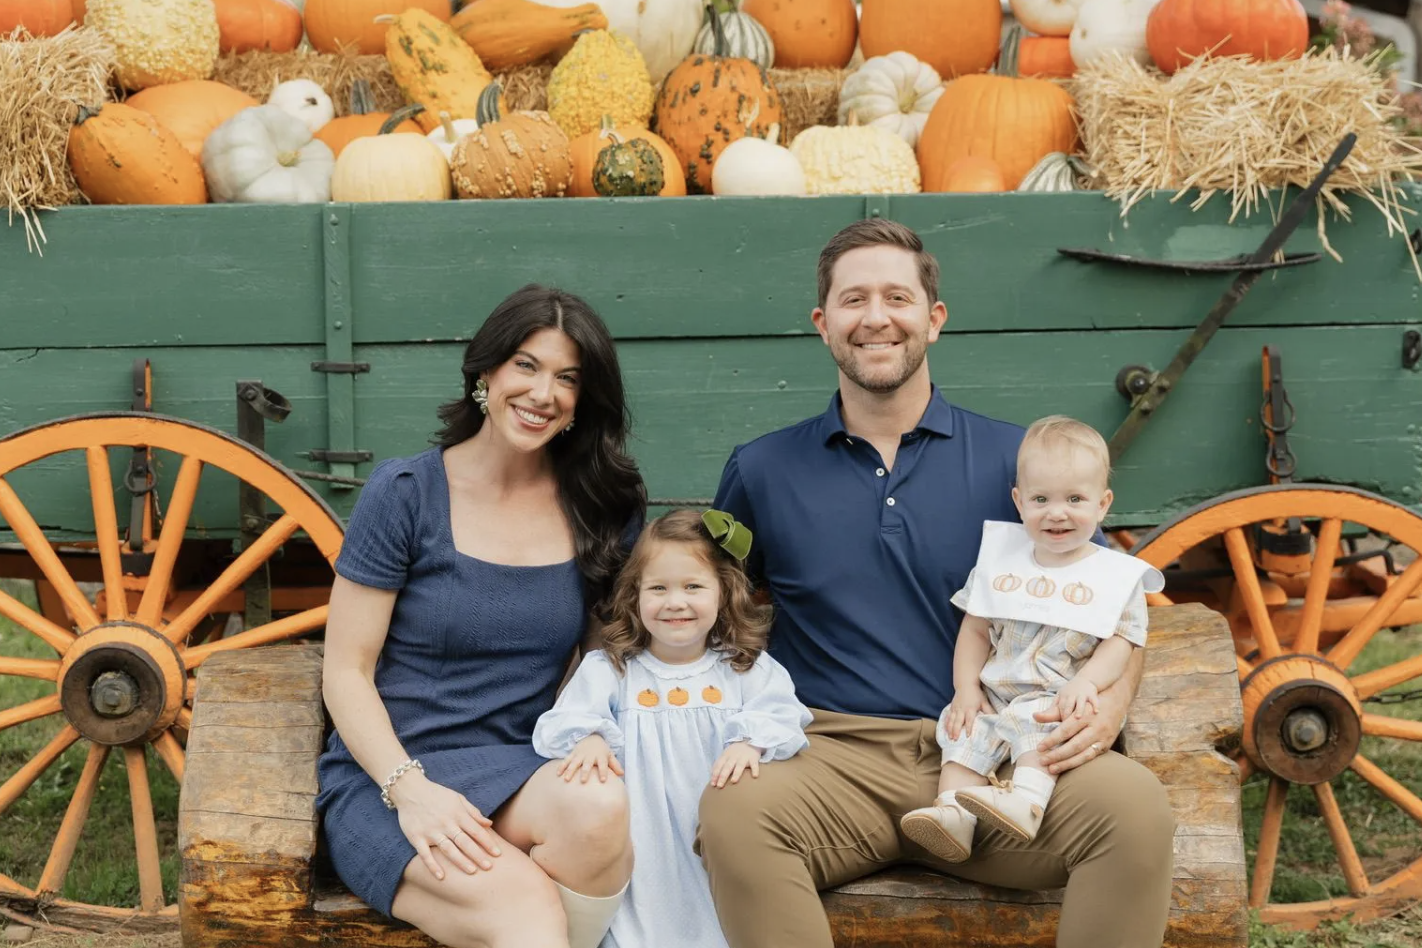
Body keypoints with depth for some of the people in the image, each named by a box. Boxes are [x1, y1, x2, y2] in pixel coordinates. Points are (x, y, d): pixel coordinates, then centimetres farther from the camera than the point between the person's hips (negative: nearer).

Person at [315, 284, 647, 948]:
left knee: (601, 808, -32)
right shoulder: (404, 492, -2)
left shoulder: (603, 509, 7)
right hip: (387, 774, -4)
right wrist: (409, 789, -18)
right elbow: (346, 674, -3)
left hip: (524, 773, 5)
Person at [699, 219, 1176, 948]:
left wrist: (1109, 704, -8)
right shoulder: (761, 471, 13)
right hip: (836, 754, 0)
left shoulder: (1015, 459, 11)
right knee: (733, 812, -35)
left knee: (1134, 806, -30)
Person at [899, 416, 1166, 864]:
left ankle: (1026, 800, -51)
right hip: (994, 694, 4)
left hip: (1059, 698, -4)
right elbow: (975, 629, 14)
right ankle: (953, 814, -35)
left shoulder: (1117, 575, 5)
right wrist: (966, 687, 0)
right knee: (965, 730, -22)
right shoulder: (1000, 558, 14)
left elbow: (1121, 642, -3)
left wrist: (1086, 682, -22)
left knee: (1037, 720, -34)